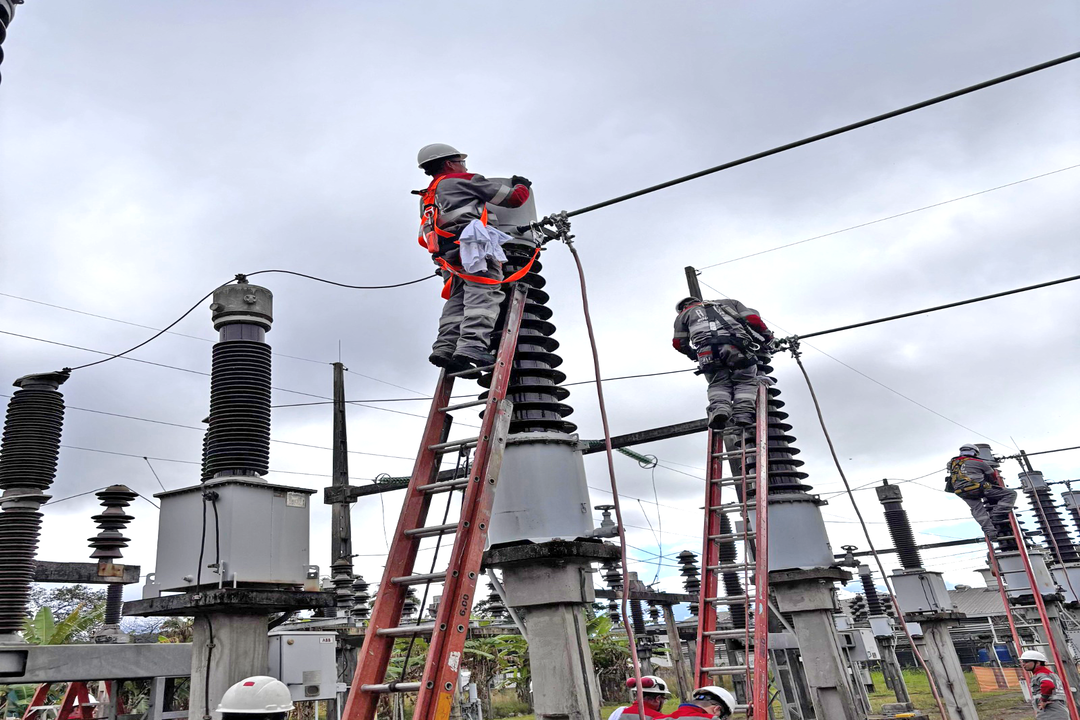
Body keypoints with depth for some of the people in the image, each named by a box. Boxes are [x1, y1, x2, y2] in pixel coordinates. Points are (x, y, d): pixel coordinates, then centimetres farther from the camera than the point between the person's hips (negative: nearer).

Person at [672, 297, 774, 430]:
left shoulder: (684, 314, 32)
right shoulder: (729, 303, 35)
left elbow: (679, 343, 23)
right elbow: (753, 319, 21)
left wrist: (693, 355, 39)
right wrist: (768, 336, 33)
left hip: (707, 350, 0)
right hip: (736, 345, 0)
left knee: (718, 384, 12)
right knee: (745, 381, 10)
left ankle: (719, 409, -15)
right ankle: (743, 414, -11)